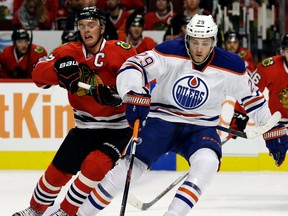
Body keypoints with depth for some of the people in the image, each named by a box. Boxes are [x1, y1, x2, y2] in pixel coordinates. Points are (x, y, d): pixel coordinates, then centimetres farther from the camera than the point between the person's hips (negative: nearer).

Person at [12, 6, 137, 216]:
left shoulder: (120, 52, -15)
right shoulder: (70, 52, -4)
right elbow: (39, 74, -11)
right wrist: (61, 69, -32)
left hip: (117, 128, -4)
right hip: (85, 127, 4)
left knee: (94, 166, -25)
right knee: (58, 170, 6)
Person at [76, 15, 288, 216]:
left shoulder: (231, 67, -10)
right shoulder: (170, 53, -16)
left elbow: (253, 97, 4)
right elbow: (131, 68, -23)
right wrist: (135, 95, -42)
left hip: (200, 128, 1)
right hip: (161, 121, -1)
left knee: (208, 163, -31)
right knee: (128, 169, -11)